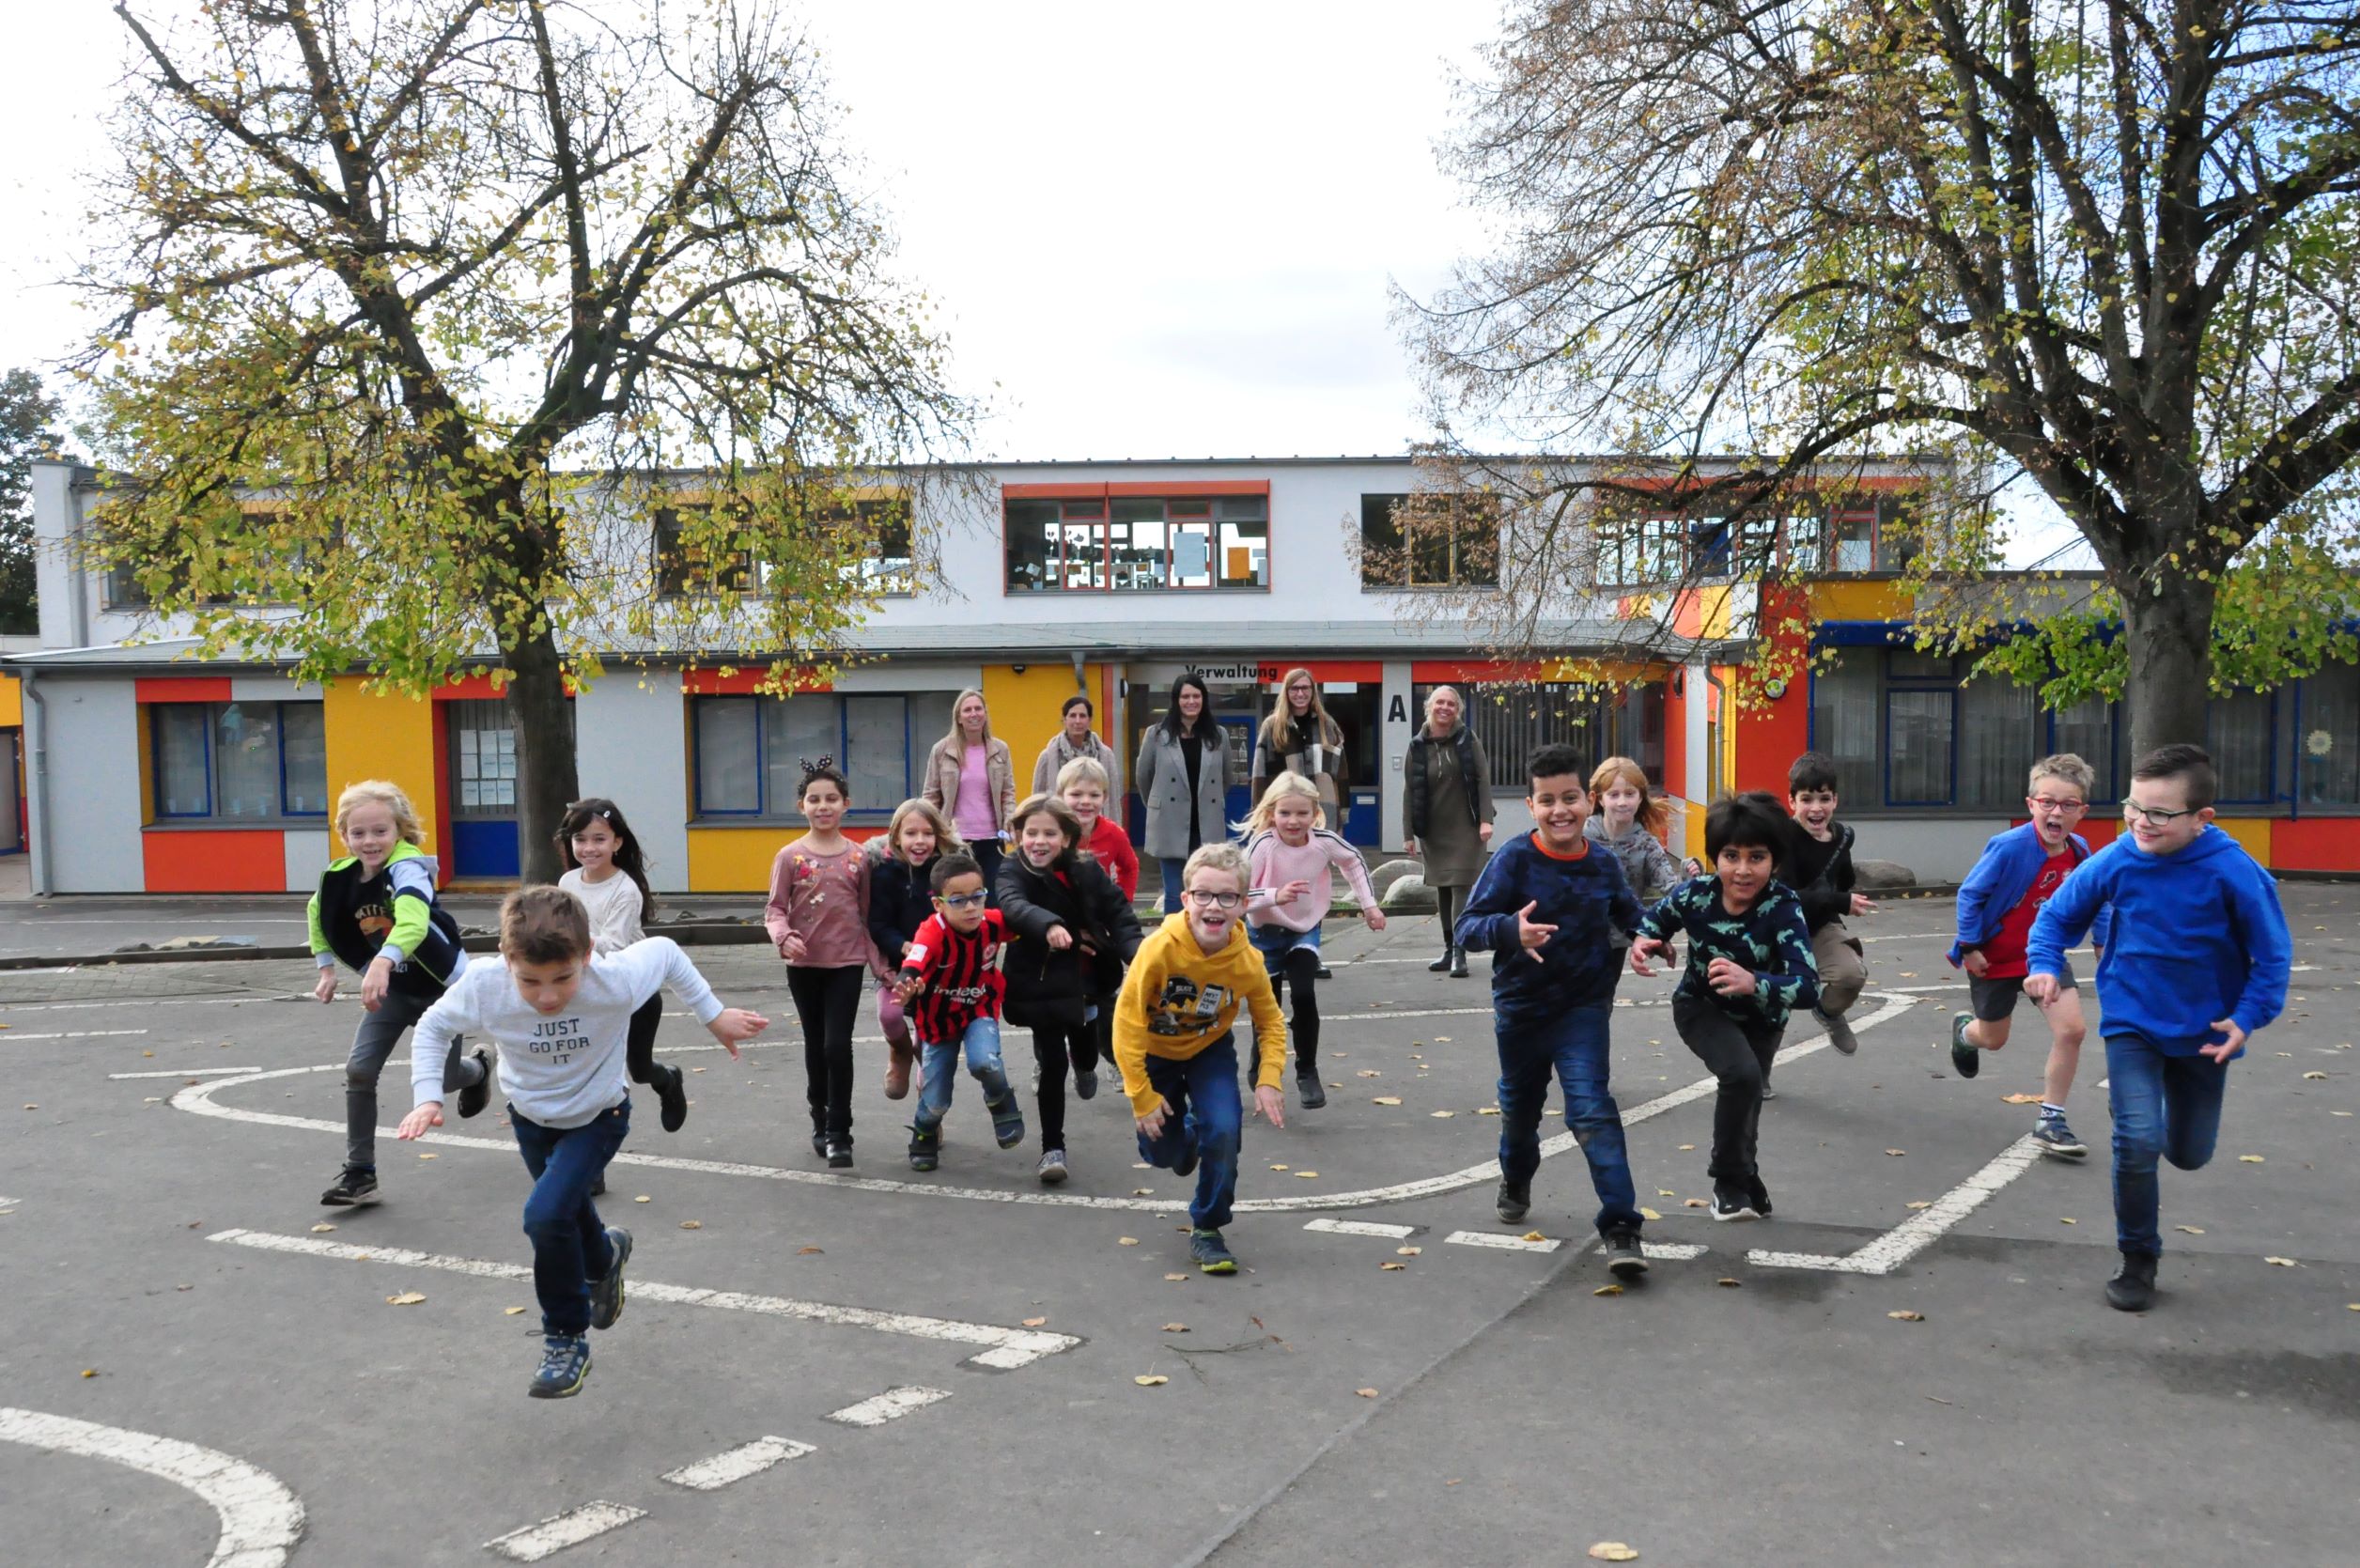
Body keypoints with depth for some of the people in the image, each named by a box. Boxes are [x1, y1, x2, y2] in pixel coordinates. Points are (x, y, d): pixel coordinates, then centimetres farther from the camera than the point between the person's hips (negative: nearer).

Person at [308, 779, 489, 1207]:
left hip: (441, 985, -5)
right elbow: (317, 913, 14)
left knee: (442, 1074, 5)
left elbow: (413, 921, -50)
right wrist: (326, 967, 7)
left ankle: (478, 1070, 43)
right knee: (358, 1070, -8)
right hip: (391, 987, 5)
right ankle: (359, 1170, 4)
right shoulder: (341, 877, -10)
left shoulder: (407, 869, -30)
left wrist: (382, 962, -65)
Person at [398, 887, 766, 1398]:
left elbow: (665, 951, -15)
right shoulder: (484, 985, -32)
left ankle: (567, 1340, 1)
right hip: (530, 1117, 4)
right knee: (569, 1213, 24)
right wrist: (428, 1098, -21)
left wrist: (714, 1014, -9)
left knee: (546, 1216, -22)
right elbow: (432, 1027, -10)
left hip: (597, 1117, -3)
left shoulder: (617, 980, -37)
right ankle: (604, 1259, 61)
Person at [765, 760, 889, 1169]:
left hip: (847, 963, -1)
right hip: (804, 965, 1)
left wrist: (879, 964, 3)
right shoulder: (791, 856, -4)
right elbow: (775, 909, -3)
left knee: (838, 1045, -8)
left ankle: (839, 1134, 1)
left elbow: (867, 915, 5)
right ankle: (821, 1122, 30)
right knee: (815, 1046, 13)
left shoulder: (858, 857, 0)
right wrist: (784, 936, -24)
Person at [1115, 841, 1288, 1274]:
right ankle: (1189, 1131, 46)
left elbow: (1270, 1021, -6)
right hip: (1155, 1051, -1)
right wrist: (1142, 1096, -21)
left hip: (1210, 1049, 1)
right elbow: (1128, 1021, -25)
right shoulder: (1160, 948, -33)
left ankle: (1207, 1230, 3)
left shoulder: (1247, 961, -25)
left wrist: (1268, 1079, -19)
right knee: (1162, 1152, 7)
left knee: (1223, 1129, -20)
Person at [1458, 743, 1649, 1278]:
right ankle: (1516, 1182, 52)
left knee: (1592, 1110, -15)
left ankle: (1620, 1227, -12)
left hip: (1583, 1008, 0)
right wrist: (1510, 931, -43)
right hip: (1520, 1008, 0)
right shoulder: (1514, 860, -17)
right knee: (1519, 1107, 22)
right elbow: (1468, 925, -22)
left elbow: (1629, 916, 11)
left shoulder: (1604, 865, -7)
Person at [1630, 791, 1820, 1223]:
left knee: (1746, 1095, 15)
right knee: (1742, 1074, -26)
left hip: (1760, 1018, 1)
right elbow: (1655, 919, -4)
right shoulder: (1694, 894, -27)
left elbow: (1808, 987, -43)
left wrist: (1752, 983, -60)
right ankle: (1730, 1179, -2)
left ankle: (1742, 1177, 49)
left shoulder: (1784, 907, -34)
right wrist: (1642, 943, -27)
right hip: (1701, 1006, -1)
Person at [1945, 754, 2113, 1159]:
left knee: (2071, 1029, -13)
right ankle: (1964, 1030, 54)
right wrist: (1969, 947, -19)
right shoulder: (2009, 848, -28)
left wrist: (2105, 940, 5)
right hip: (1995, 957, -4)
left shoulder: (2079, 851, -11)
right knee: (1994, 1039, 13)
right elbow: (1970, 894, -20)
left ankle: (2051, 1121, 2)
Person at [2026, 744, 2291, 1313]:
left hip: (2204, 1029, 1)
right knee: (2138, 1140, -15)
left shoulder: (2234, 872, -21)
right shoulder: (2115, 861, -16)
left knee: (2189, 1153, 16)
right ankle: (2138, 1260, 5)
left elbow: (2273, 953, -9)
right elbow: (2058, 913, 0)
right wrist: (2044, 965, -15)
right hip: (2132, 1022, 0)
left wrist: (2248, 1017, -16)